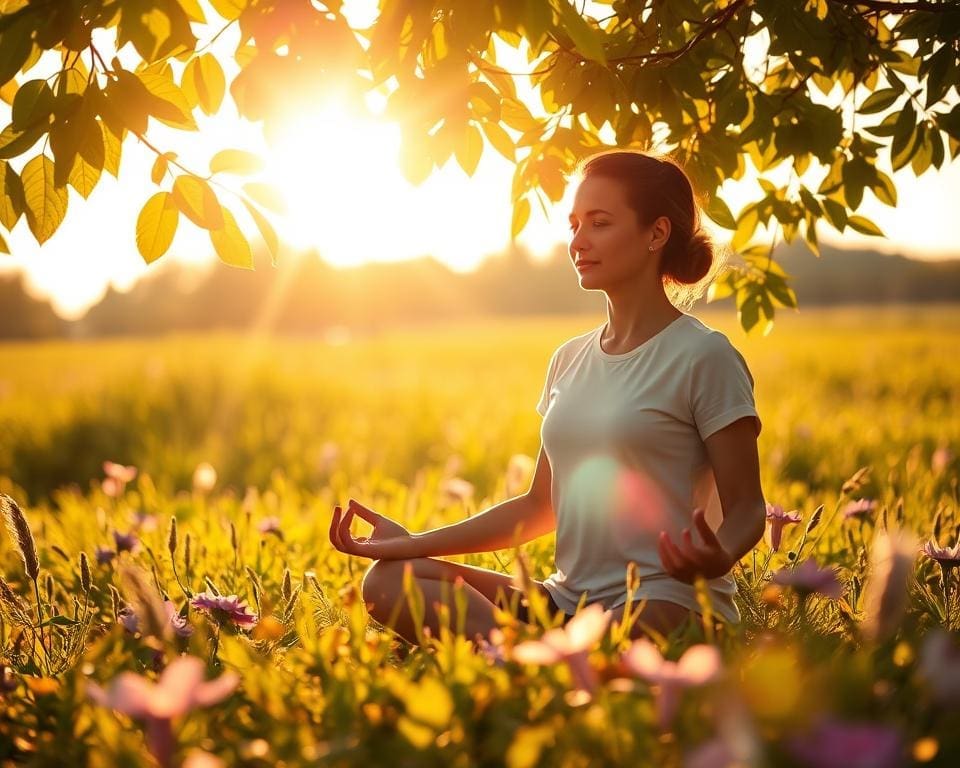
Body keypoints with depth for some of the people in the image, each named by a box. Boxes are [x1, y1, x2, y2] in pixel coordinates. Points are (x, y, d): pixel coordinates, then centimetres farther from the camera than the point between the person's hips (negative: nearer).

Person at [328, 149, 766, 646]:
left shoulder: (704, 357, -4)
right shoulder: (569, 360, 16)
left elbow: (745, 510, -4)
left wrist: (716, 558, -29)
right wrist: (410, 544, 12)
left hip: (667, 604, -8)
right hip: (569, 601, 8)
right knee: (388, 580, -13)